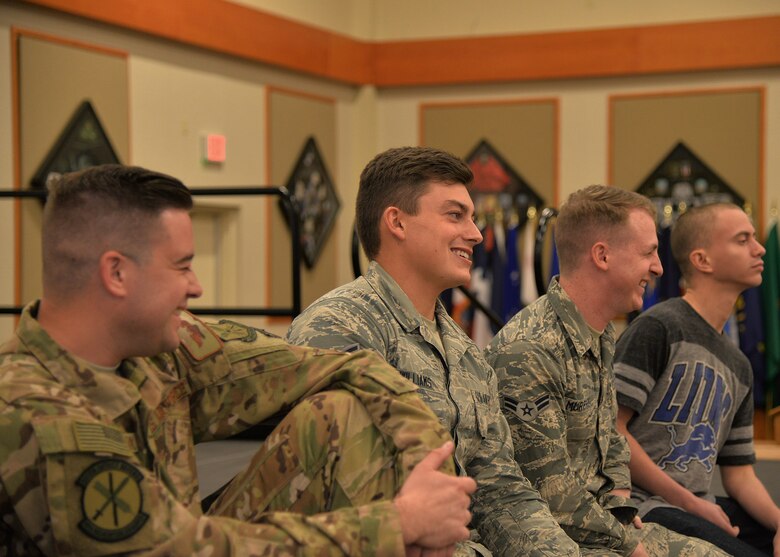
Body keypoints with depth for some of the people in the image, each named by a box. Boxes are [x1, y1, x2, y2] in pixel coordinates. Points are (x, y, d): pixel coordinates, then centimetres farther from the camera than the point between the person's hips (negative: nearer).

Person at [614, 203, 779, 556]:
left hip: (700, 505, 8)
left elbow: (739, 472, 17)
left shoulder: (738, 366, 16)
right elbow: (609, 430, -16)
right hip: (646, 507, -8)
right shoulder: (658, 327, -9)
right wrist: (689, 503, -13)